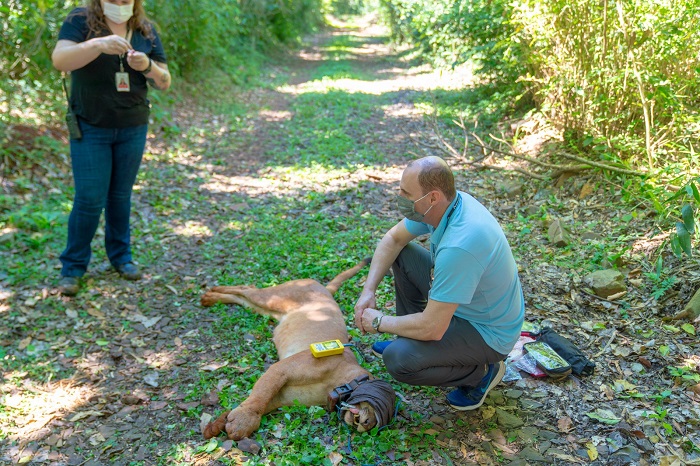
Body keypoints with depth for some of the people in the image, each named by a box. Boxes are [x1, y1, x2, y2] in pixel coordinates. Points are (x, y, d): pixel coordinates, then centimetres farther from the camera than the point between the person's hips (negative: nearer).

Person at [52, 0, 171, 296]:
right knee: (89, 199, -3)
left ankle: (121, 255, 27)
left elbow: (164, 83, 2)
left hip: (133, 129, 3)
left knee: (121, 195, 11)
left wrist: (147, 66, -20)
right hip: (90, 128, -3)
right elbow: (59, 59, -22)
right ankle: (73, 267, 11)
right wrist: (98, 44, -38)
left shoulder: (146, 30, 4)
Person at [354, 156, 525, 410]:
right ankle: (408, 340, 22)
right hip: (462, 303, 9)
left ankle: (481, 372, 1)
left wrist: (379, 322, -17)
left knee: (397, 359, -24)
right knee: (402, 254, 7)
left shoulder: (459, 245, -38)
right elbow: (393, 239, 6)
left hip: (488, 332, -9)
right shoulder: (442, 204, -11)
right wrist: (368, 290, -5)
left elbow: (432, 328, -34)